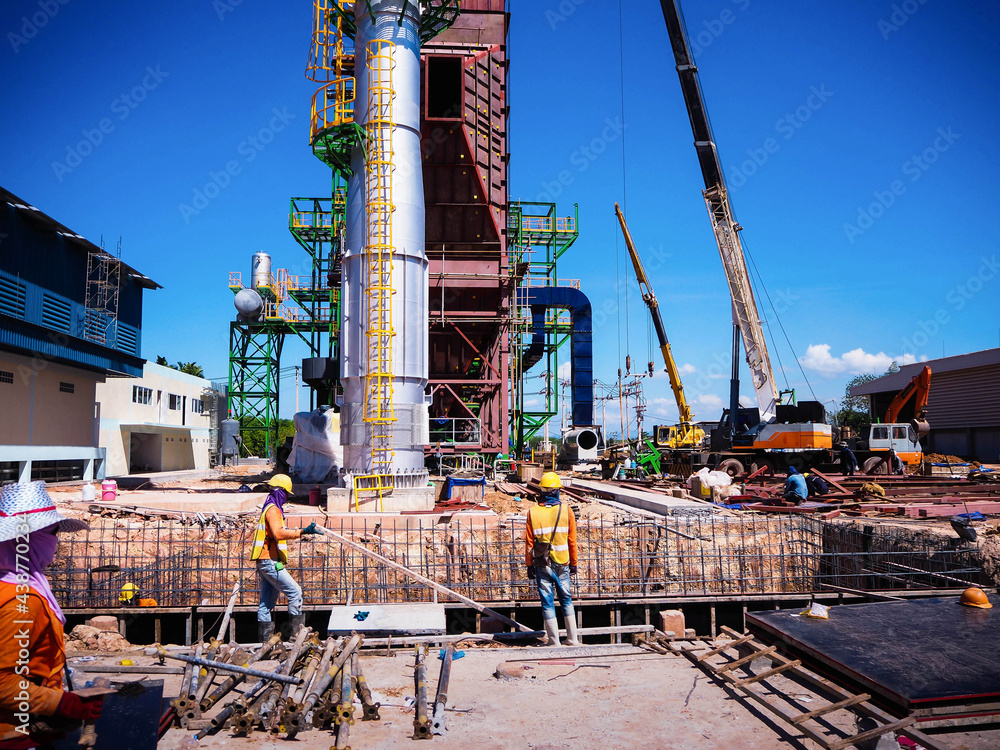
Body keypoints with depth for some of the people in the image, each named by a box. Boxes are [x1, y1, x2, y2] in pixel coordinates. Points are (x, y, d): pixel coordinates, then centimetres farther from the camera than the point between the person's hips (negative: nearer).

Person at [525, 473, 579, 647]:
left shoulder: (533, 512, -5)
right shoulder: (566, 510, -4)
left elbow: (529, 542, -2)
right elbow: (572, 541, 1)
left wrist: (529, 565, 6)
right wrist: (574, 563, 10)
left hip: (541, 565, -1)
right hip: (562, 563, 1)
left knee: (547, 602, 7)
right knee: (566, 600, 14)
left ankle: (554, 641, 10)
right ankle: (572, 639, 17)